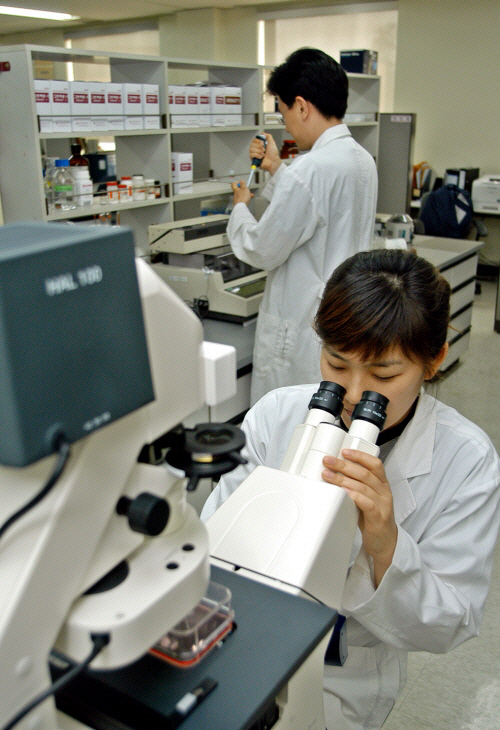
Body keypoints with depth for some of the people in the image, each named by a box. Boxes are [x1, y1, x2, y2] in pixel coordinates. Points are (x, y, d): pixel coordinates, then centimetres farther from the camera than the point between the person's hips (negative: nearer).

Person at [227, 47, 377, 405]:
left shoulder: (312, 168, -22)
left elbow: (262, 251, -15)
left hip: (304, 329, -9)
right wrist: (278, 169, 24)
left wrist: (240, 207, 4)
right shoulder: (363, 160, 7)